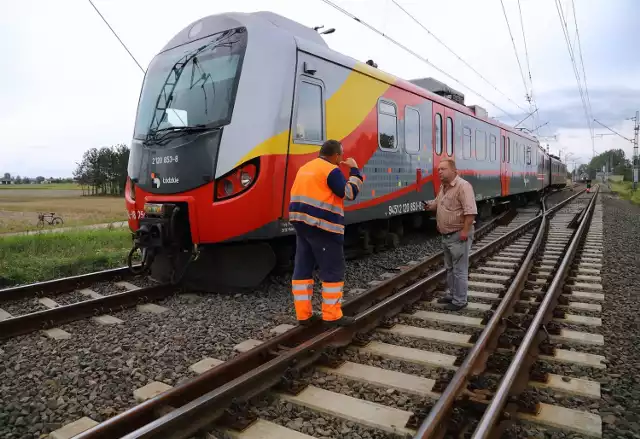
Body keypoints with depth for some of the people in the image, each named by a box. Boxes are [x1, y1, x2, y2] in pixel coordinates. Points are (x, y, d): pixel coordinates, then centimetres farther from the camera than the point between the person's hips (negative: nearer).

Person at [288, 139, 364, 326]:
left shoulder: (305, 168, 17)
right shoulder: (331, 171, -9)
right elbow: (350, 193, -12)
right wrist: (354, 170, -2)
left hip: (301, 222, 9)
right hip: (322, 226, -9)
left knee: (303, 268, 9)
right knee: (333, 270, 0)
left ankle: (303, 314, 14)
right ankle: (332, 315, 5)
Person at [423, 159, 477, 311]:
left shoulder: (463, 186, -19)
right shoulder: (443, 187, 11)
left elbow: (470, 210, -25)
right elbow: (438, 202, 27)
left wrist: (465, 231, -27)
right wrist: (430, 205, 5)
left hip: (459, 235, -10)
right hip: (447, 235, 10)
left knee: (459, 269, 0)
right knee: (449, 268, 19)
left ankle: (460, 300, 10)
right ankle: (451, 295, 33)